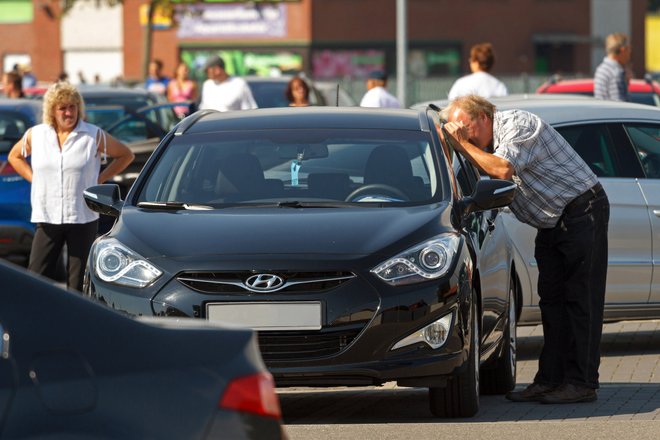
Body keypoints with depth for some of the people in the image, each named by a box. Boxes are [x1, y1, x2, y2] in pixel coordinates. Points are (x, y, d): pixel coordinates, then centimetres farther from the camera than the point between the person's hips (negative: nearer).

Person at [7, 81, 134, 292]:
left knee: (78, 282, 1)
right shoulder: (35, 135, 6)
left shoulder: (94, 136, -1)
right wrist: (34, 178, 8)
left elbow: (125, 155, 9)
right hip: (47, 218, 2)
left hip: (83, 218, -2)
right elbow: (15, 156, 22)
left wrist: (100, 179, 1)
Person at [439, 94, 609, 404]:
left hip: (582, 212, -10)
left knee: (581, 300, -9)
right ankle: (550, 380, 8)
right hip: (551, 224, 10)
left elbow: (503, 169, -32)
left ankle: (582, 383, -10)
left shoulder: (518, 124, -18)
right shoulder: (486, 143, 9)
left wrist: (463, 144, -23)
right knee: (551, 300, 7)